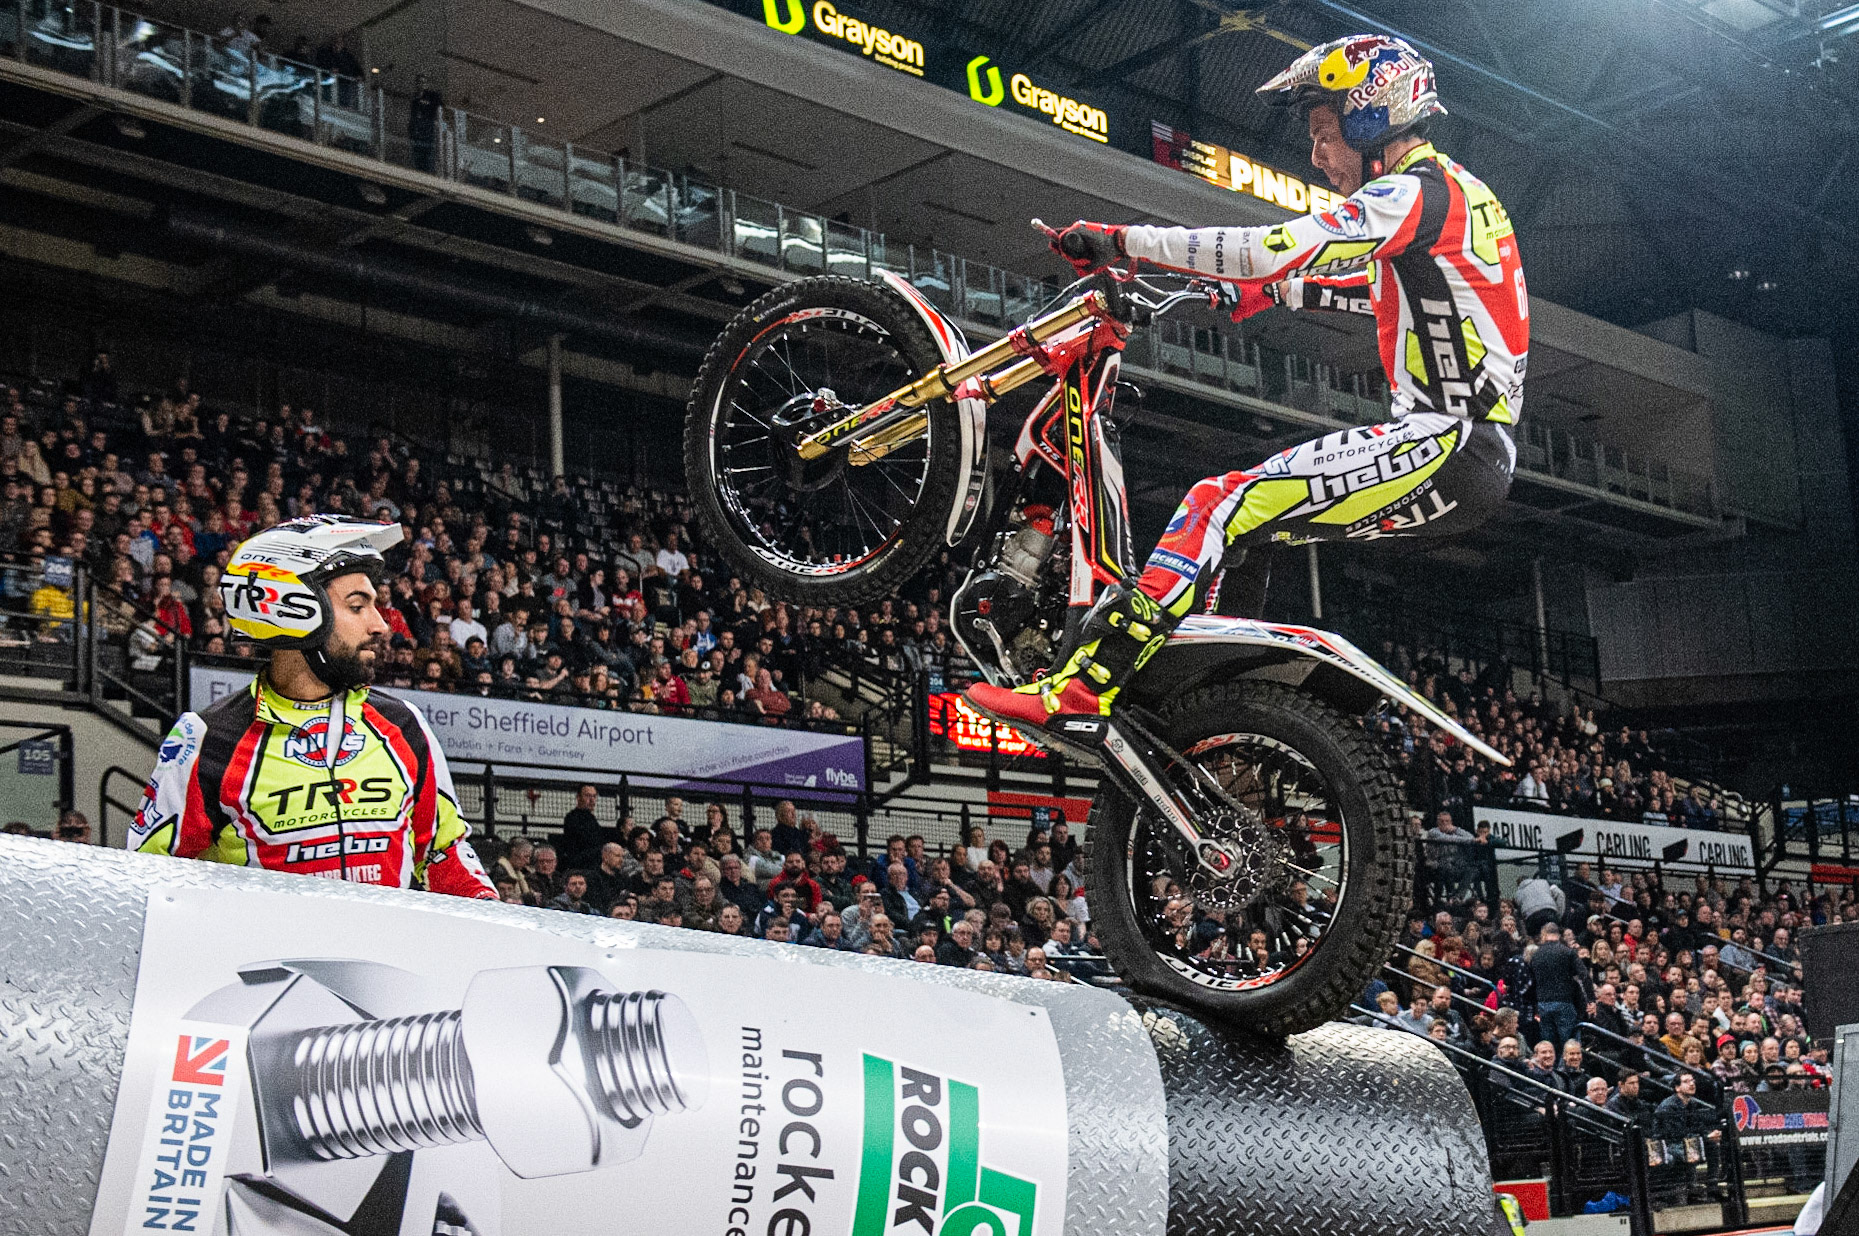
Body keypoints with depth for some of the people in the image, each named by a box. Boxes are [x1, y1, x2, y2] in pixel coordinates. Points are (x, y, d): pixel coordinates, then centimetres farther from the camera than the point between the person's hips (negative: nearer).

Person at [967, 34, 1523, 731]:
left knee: (1223, 504, -19)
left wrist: (1124, 243, -14)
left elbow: (1271, 250, -20)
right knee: (1244, 526, 18)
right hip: (1471, 448, 10)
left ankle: (1078, 688, -25)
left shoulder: (1418, 191, -11)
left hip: (1449, 442, -10)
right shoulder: (1449, 192, 21)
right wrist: (1265, 291, 34)